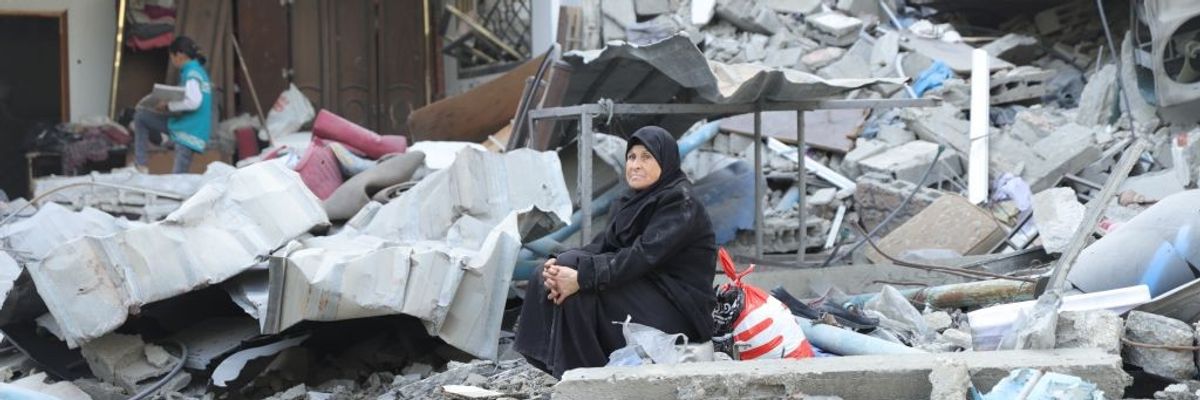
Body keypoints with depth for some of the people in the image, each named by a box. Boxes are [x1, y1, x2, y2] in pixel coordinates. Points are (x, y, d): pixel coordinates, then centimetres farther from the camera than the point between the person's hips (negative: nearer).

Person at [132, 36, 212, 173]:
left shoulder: (191, 72, -15)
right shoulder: (196, 70, 15)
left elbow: (193, 102, -28)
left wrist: (168, 106, -14)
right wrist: (170, 108, 8)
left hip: (190, 130, -10)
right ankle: (140, 165, 9)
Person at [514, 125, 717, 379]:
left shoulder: (680, 203, -11)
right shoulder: (633, 202, 15)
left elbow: (644, 254, -25)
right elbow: (603, 246, 2)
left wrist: (582, 277, -32)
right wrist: (559, 266, -19)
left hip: (680, 310, -8)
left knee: (580, 291, -25)